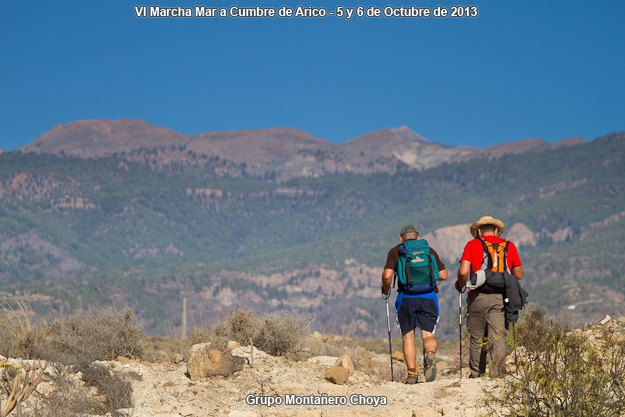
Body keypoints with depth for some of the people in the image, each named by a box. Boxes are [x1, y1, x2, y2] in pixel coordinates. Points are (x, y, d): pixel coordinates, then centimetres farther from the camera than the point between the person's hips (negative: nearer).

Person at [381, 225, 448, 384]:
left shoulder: (396, 251, 9)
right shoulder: (429, 250, 15)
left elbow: (387, 275, -4)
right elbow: (443, 275, 11)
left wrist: (385, 290, 15)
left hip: (406, 296, -1)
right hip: (428, 296, 1)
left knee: (408, 337, 9)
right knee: (428, 335, 3)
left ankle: (412, 375, 1)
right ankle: (430, 354, -31)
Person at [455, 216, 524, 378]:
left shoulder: (473, 245, 5)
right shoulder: (509, 246, 12)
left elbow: (463, 272, -7)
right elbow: (519, 275, 17)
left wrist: (460, 286, 12)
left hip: (478, 297, -1)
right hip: (500, 298, 1)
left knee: (477, 338, 10)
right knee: (498, 338, -2)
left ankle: (476, 374, 17)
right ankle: (497, 374, -14)